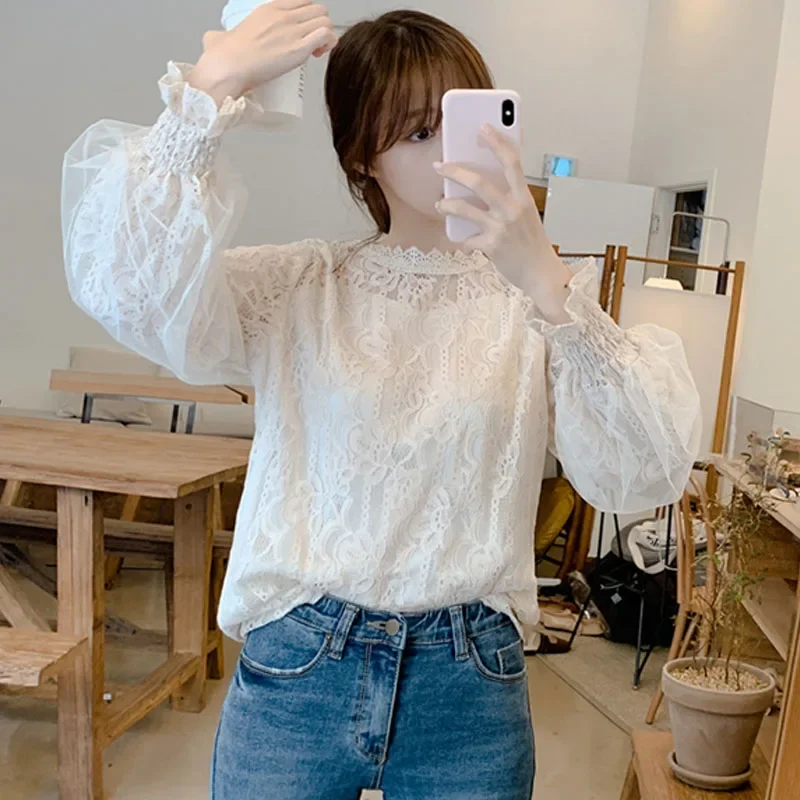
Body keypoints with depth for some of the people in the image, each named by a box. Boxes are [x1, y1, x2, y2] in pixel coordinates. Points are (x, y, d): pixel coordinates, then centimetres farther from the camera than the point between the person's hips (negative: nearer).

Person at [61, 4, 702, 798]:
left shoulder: (534, 296, -3)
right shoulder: (301, 287, -2)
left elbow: (646, 473, -16)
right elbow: (126, 288, -19)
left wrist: (546, 281, -28)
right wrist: (213, 85, -20)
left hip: (470, 685, 1)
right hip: (293, 673, 0)